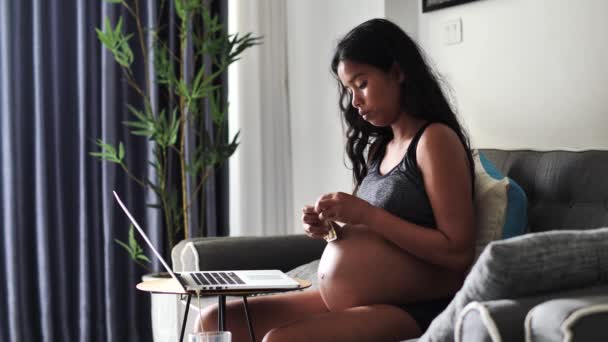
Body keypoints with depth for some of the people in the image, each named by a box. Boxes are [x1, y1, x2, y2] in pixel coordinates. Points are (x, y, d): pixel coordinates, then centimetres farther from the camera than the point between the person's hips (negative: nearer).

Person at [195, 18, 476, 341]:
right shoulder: (381, 147, 17)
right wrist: (332, 228, 0)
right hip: (347, 303, 9)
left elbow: (458, 252, -16)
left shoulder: (435, 139, -8)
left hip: (410, 312, -9)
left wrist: (367, 214, -18)